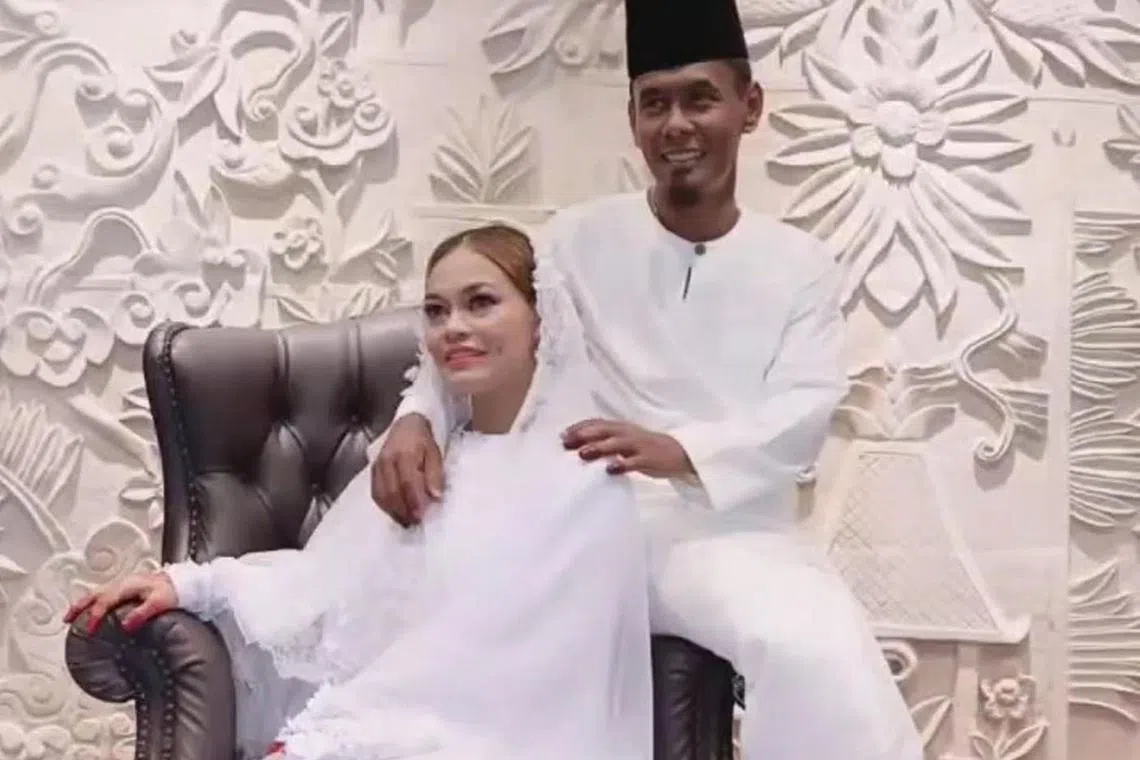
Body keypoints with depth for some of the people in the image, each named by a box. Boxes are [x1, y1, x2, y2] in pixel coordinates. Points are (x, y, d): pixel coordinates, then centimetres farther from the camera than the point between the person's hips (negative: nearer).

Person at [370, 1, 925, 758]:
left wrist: (678, 452, -28)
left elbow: (800, 421, -6)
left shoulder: (802, 264, 7)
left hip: (727, 533, -1)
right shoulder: (578, 238, 8)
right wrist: (417, 417, -21)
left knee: (820, 648, -33)